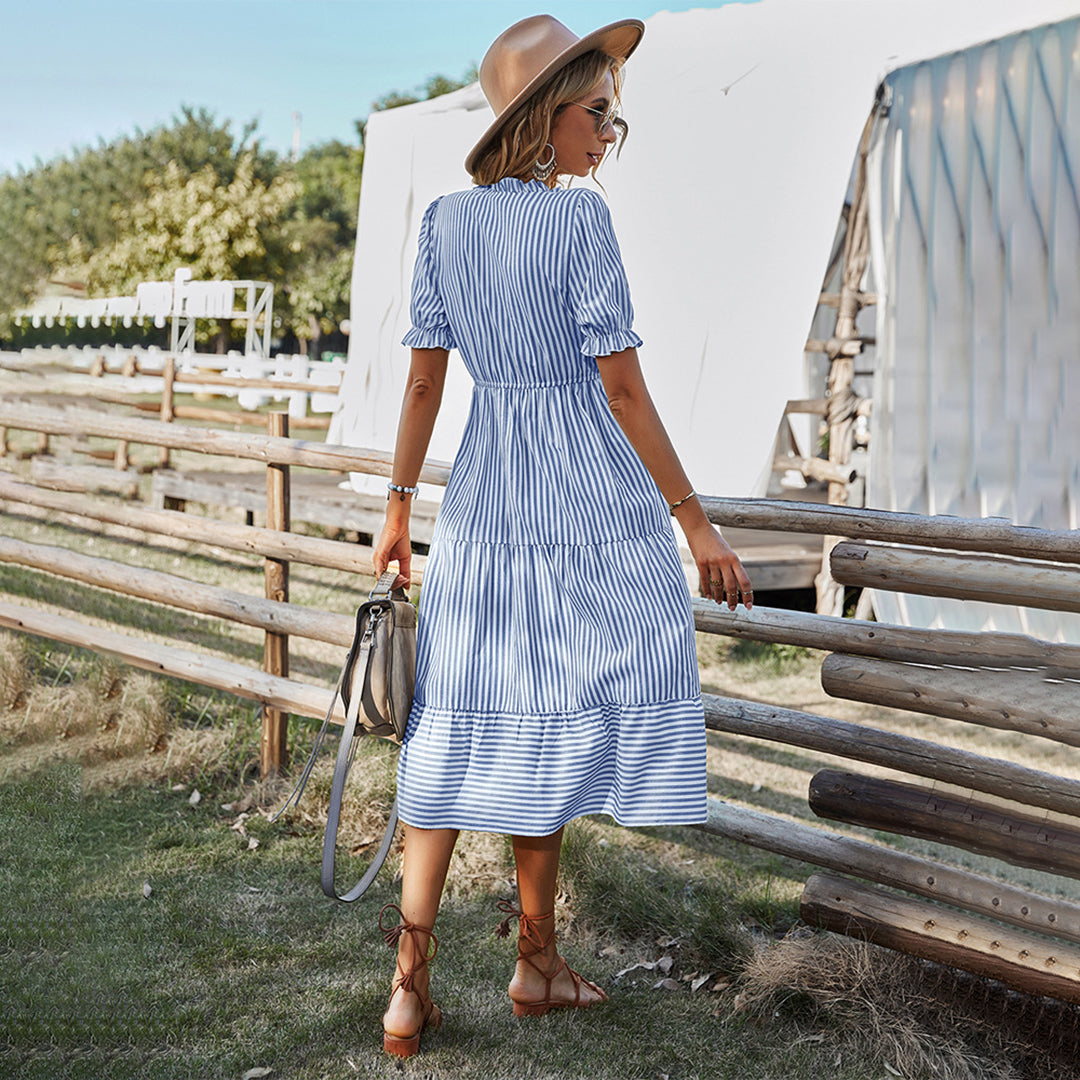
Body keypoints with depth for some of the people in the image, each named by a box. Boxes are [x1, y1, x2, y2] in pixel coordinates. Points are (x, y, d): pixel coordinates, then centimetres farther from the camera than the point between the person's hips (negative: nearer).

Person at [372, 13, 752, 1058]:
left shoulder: (444, 220, 4)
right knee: (551, 716, 8)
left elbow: (423, 380, 6)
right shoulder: (579, 217, -12)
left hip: (481, 491, 5)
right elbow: (623, 387, -14)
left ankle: (409, 985, 6)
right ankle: (536, 960, 22)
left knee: (460, 729, 8)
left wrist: (398, 510, 14)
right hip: (586, 496, -5)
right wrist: (696, 523, -9)